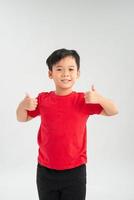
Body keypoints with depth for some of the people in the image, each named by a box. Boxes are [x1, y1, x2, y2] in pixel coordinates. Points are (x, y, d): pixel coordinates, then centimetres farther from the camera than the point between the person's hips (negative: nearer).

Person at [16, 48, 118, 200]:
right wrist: (23, 105, -13)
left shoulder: (83, 100, -9)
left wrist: (99, 99, -27)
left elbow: (113, 112, -7)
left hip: (75, 171, -2)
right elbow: (22, 118, 9)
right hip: (45, 170, 2)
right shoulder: (42, 99, -4)